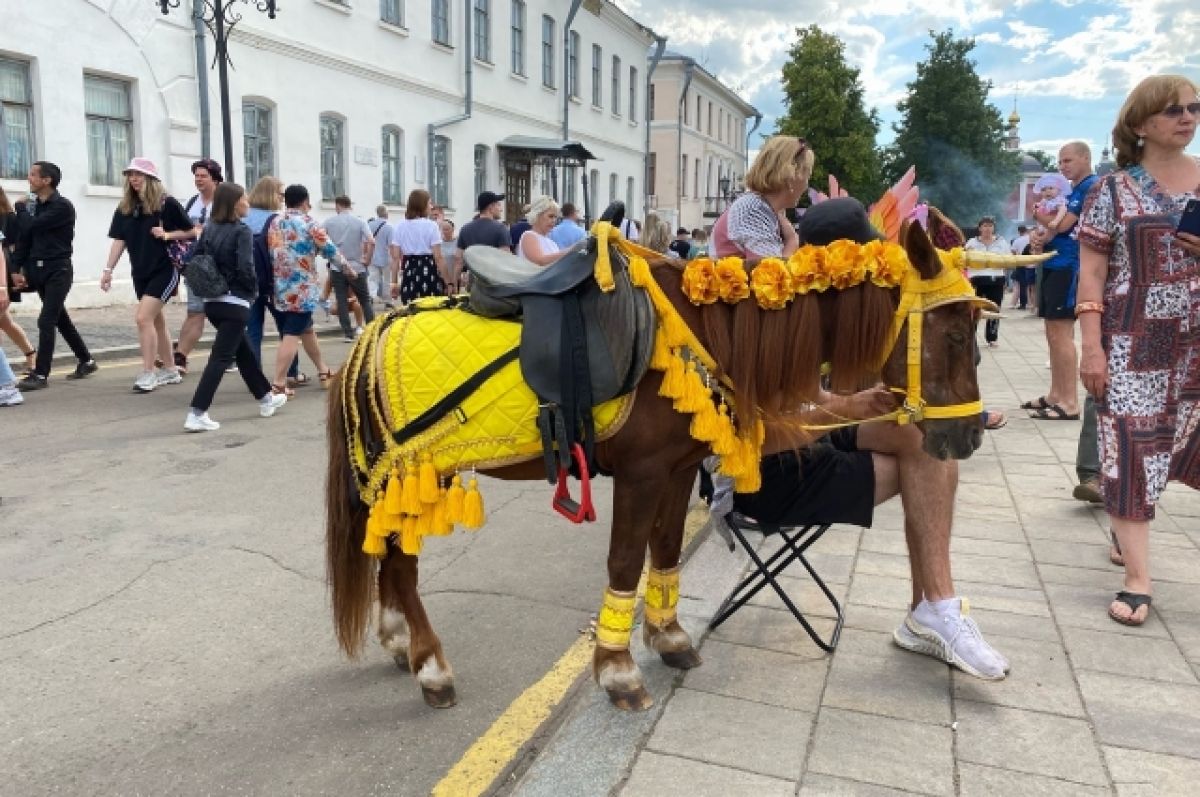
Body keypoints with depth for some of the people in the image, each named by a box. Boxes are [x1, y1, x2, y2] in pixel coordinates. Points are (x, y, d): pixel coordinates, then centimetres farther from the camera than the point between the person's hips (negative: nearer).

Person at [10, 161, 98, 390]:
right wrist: (19, 269, 5)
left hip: (58, 270, -7)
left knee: (46, 321, -11)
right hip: (38, 269, 8)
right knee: (61, 319, 13)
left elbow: (32, 227, -20)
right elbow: (25, 237, 11)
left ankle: (40, 374, -8)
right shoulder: (33, 206, 11)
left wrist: (26, 209, 0)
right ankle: (87, 362, 25)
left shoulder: (63, 206, -11)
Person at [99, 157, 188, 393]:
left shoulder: (167, 203, -8)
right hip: (140, 272, 6)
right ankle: (170, 371, 25)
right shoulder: (125, 208, 7)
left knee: (143, 317, -16)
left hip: (165, 269, -6)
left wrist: (167, 235, -18)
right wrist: (108, 269, 1)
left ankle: (148, 374, -10)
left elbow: (190, 232, -3)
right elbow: (119, 240, 7)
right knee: (156, 320, 13)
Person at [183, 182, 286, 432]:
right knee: (221, 358, -6)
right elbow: (245, 269, -21)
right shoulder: (242, 231, -12)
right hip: (234, 303, -8)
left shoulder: (208, 229, 8)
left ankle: (266, 398, 35)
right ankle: (197, 414, -12)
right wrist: (254, 289, -4)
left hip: (211, 301, 8)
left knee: (243, 350, 21)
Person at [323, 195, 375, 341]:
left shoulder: (329, 222, 1)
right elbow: (371, 242, -14)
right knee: (365, 300, 10)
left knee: (342, 301, 5)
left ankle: (348, 333, 3)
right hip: (357, 267, 0)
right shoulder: (359, 222, -2)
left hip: (337, 268, 0)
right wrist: (367, 260, -4)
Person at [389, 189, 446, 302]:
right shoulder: (431, 225, -6)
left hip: (409, 271, 4)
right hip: (428, 270, -4)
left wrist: (394, 282, 9)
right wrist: (445, 280, -3)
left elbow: (395, 257, 5)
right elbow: (437, 257, -9)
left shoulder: (399, 226, 6)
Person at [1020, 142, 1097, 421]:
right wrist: (1037, 235, -3)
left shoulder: (1092, 187, -8)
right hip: (1053, 265, 10)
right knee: (1053, 334, 11)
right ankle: (1055, 395, 18)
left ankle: (1070, 403, -10)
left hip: (1068, 267, -10)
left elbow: (1062, 225, -15)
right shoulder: (1071, 191, 22)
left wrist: (1039, 213, 3)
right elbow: (1052, 226, 20)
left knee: (1061, 334, -12)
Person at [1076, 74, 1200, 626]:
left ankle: (1127, 532, 33)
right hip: (1133, 341, -3)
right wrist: (1091, 346, -11)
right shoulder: (1114, 189, 0)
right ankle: (1137, 580, 1)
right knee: (1130, 449, -4)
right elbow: (1090, 274, -4)